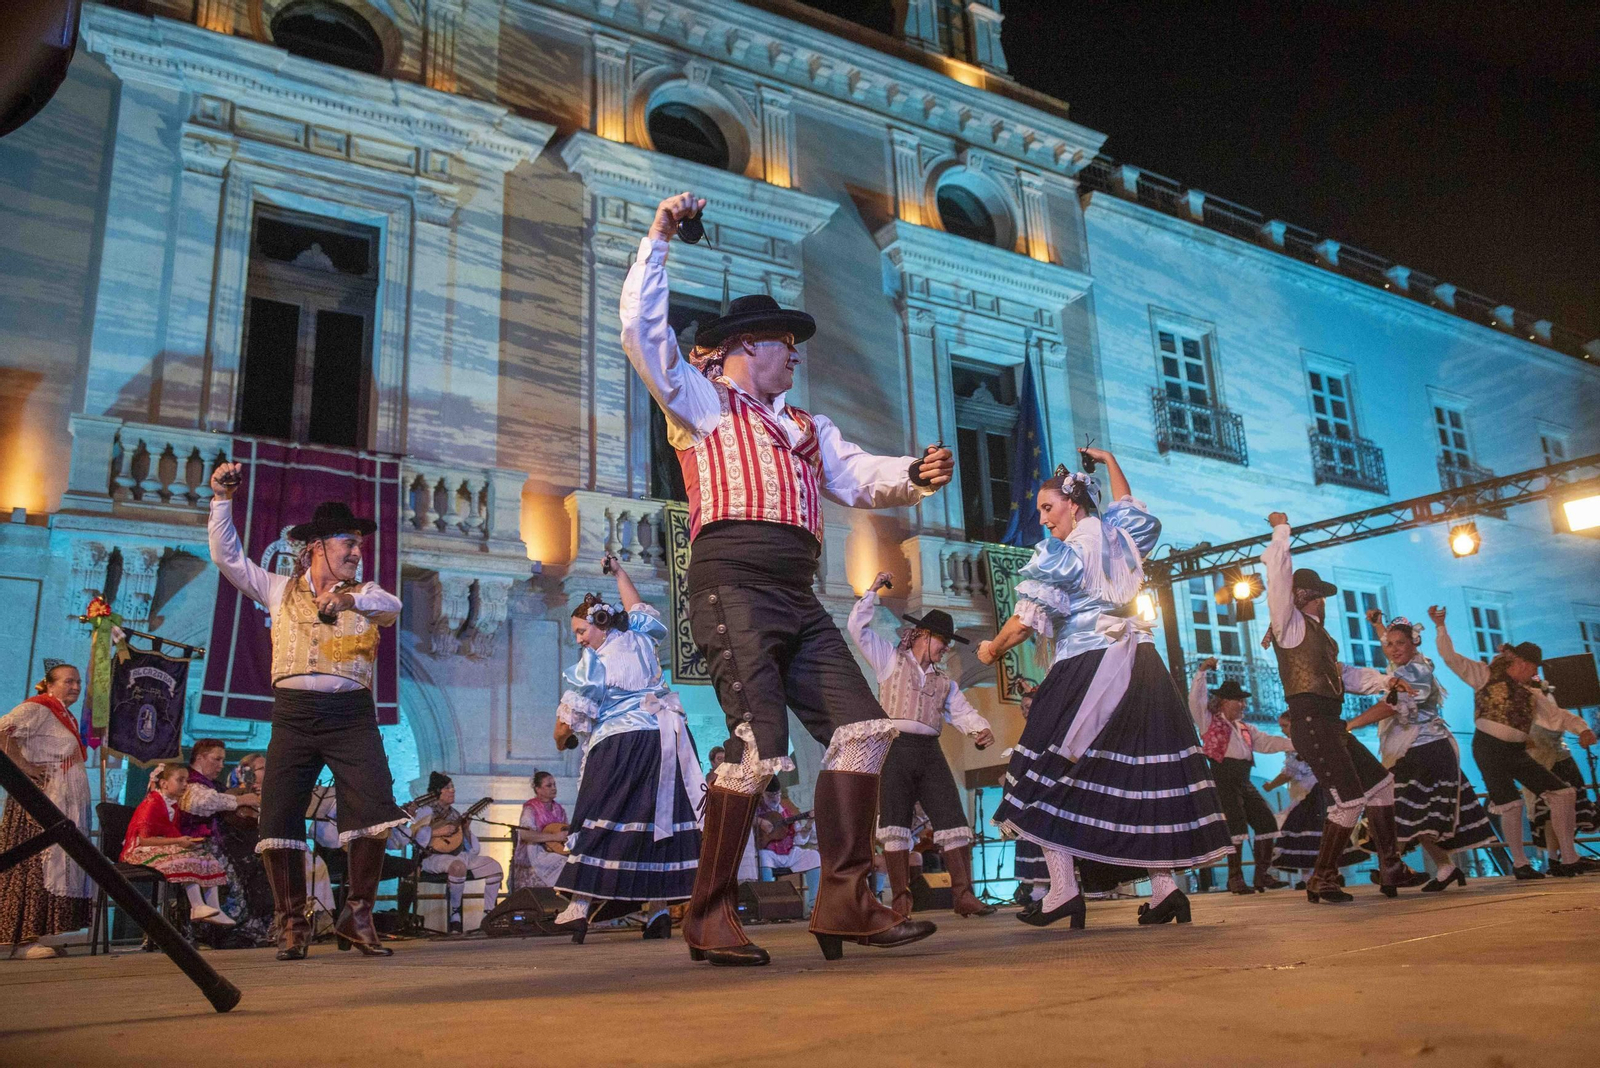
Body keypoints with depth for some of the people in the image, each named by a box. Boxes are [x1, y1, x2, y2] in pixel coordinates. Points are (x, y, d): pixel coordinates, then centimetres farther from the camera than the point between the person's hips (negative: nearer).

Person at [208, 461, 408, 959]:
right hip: (294, 713, 1)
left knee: (376, 814, -13)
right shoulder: (281, 590, 16)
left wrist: (350, 599, -32)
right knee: (279, 820, -4)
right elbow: (227, 556, 13)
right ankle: (292, 923, 12)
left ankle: (357, 915, 2)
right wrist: (222, 498, 4)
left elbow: (392, 605, -11)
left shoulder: (365, 594, 12)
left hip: (351, 715, -1)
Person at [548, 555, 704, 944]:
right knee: (659, 821, 5)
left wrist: (560, 740, 18)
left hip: (619, 745, -6)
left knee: (598, 823, 0)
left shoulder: (593, 663, -5)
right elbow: (637, 607, 34)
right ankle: (658, 909, 4)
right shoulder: (640, 640, 11)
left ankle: (580, 905, -4)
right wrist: (619, 572, 45)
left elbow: (569, 720, -3)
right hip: (665, 740, 6)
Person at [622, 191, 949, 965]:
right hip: (733, 583, -7)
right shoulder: (701, 400, 14)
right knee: (759, 742, -17)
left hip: (798, 598, 7)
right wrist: (659, 240, 7)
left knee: (862, 726, -6)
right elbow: (641, 327, 3)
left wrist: (914, 475, -3)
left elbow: (858, 478, 17)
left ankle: (846, 900, -1)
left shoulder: (807, 426, 30)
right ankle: (710, 916, -3)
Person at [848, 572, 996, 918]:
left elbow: (963, 712, 15)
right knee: (895, 822, -8)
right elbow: (858, 627, 7)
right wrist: (873, 591, 7)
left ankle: (963, 894, -4)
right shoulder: (890, 660, 13)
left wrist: (981, 730, -6)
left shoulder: (945, 682, 25)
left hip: (930, 752, 4)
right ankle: (902, 900, -6)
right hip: (895, 747, -4)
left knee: (952, 820, -6)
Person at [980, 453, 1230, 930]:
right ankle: (1165, 886, 1)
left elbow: (1029, 619, -8)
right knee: (1142, 774, 7)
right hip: (1140, 668, 7)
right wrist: (1109, 461, 47)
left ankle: (1063, 889, -10)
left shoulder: (1062, 553, -4)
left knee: (1050, 773, -2)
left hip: (1087, 669, -7)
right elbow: (1130, 507, 41)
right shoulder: (1119, 539, 15)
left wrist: (992, 648, 7)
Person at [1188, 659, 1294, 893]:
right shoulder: (1210, 721, 7)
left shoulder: (1244, 728, 25)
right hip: (1223, 779, -7)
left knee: (1266, 820, 1)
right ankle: (1235, 878, -7)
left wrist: (1294, 743, 7)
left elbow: (1266, 741, 19)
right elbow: (1196, 699, -5)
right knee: (1236, 824, -15)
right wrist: (1203, 672, -9)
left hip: (1244, 781, 7)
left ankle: (1263, 875, 10)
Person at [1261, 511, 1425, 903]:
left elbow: (1340, 673, 31)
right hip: (1311, 721, -10)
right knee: (1350, 798, -11)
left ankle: (1390, 868, 20)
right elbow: (1279, 574, -15)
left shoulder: (1315, 631, 23)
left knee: (1380, 781, 14)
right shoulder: (1289, 623, -3)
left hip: (1330, 724, 10)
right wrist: (1281, 530, -6)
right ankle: (1322, 880, 1)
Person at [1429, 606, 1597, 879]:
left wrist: (1580, 727, -4)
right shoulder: (1486, 675, 2)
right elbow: (1451, 657, -5)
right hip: (1489, 748, -7)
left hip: (1517, 751, 7)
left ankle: (1568, 860, 11)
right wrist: (1440, 626, -15)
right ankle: (1519, 864, 4)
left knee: (1564, 793, 2)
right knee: (1511, 804, -13)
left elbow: (1555, 714, 16)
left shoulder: (1530, 692, 18)